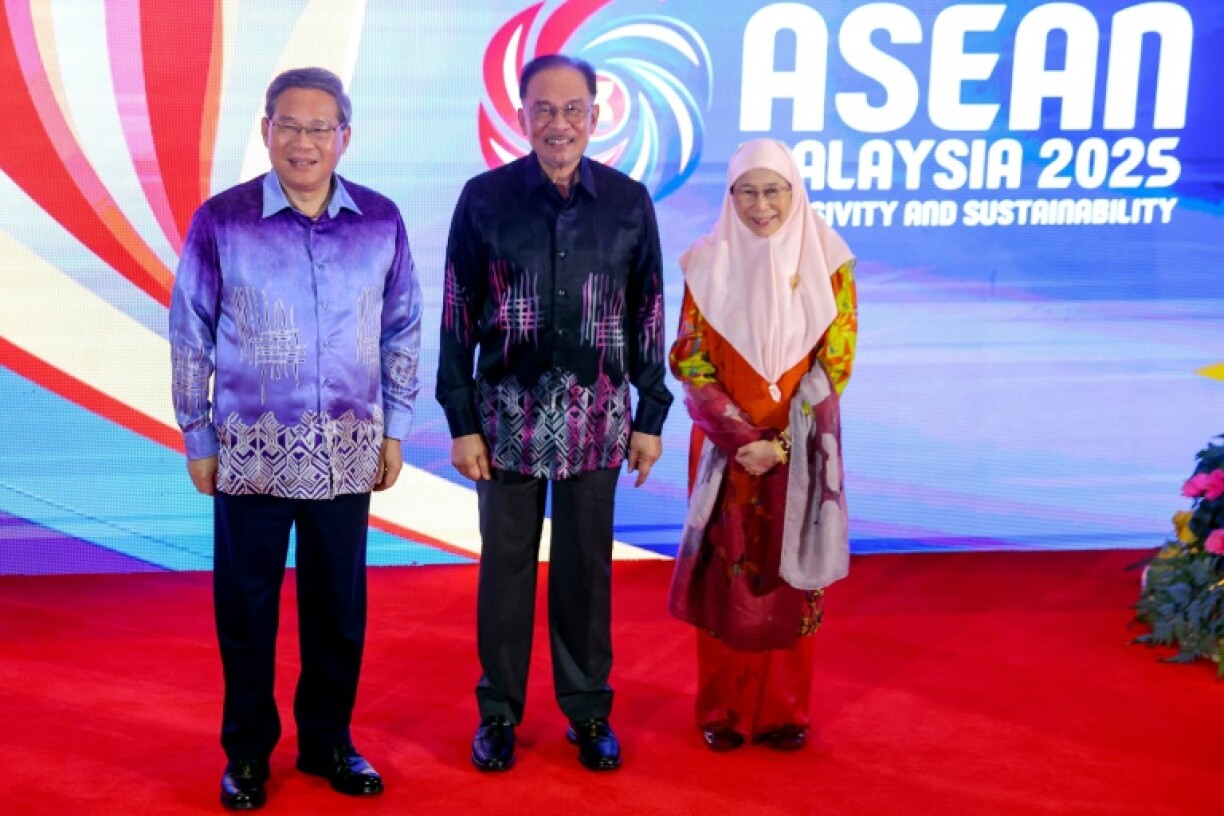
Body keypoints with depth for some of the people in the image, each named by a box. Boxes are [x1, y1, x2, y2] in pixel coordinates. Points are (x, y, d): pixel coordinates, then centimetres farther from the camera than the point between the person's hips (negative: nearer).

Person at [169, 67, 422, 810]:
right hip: (251, 451, -2)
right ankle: (248, 751, 26)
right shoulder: (221, 221, -8)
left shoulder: (381, 220, -2)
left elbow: (403, 331, 8)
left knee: (340, 605, 12)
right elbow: (190, 338, -1)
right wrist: (197, 440, 1)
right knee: (247, 606, 9)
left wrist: (394, 430, 7)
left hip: (346, 452, 2)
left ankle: (328, 740, 30)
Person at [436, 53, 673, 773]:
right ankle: (499, 712, 24)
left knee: (587, 568, 10)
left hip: (597, 418, 1)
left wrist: (650, 417, 3)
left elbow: (648, 315, 4)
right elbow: (458, 316, -2)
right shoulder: (484, 198, -5)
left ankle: (589, 710, 26)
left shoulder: (630, 201, -1)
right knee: (505, 565, 9)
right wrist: (462, 422, -4)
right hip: (508, 415, -1)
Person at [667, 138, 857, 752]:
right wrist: (740, 438, -15)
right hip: (726, 449, 0)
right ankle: (723, 711, 19)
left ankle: (783, 711, 20)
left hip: (799, 453, 0)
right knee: (725, 578, 5)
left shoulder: (826, 263, -3)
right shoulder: (708, 263, -2)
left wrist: (782, 443, -13)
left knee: (788, 578, 7)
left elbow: (834, 364, -4)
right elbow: (691, 362, -4)